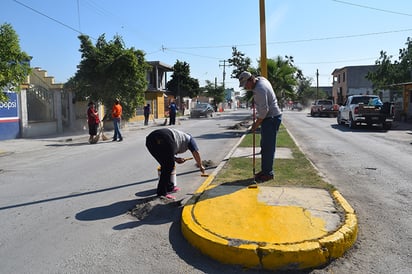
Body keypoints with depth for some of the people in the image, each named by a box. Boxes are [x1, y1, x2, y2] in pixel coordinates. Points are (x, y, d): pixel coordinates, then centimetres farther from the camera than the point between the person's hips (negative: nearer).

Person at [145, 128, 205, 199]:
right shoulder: (188, 138, 28)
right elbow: (196, 152, 20)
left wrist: (175, 159, 26)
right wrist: (200, 166, 32)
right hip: (164, 139, -7)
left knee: (165, 165, 21)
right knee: (169, 166, 4)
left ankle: (169, 187, 31)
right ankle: (161, 192, 4)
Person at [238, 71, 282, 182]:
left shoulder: (259, 90, -24)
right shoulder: (261, 78, 7)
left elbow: (264, 110, -24)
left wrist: (256, 124, -14)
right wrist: (255, 99, 17)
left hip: (271, 118, -11)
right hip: (270, 117, 11)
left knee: (268, 147, -7)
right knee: (264, 145, 15)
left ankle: (268, 173, 1)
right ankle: (265, 170, 23)